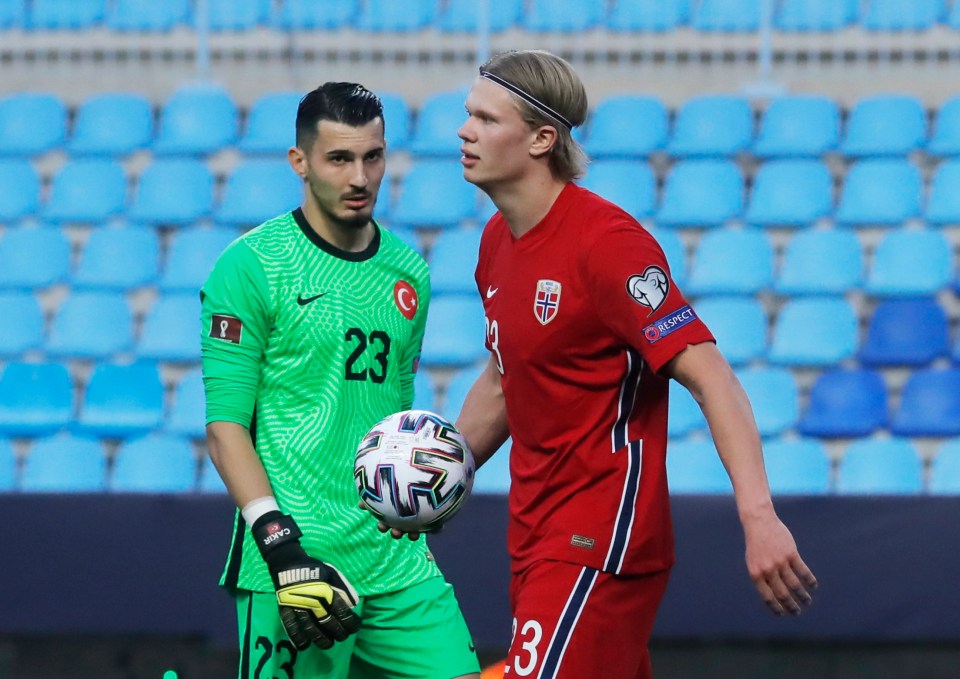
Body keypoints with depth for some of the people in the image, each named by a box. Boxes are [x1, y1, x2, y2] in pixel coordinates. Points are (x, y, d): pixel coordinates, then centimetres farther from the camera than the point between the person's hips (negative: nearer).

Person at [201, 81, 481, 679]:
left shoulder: (407, 269, 13)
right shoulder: (250, 266, -5)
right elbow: (225, 428, -9)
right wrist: (281, 547, -17)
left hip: (397, 556, 5)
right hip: (297, 548, -5)